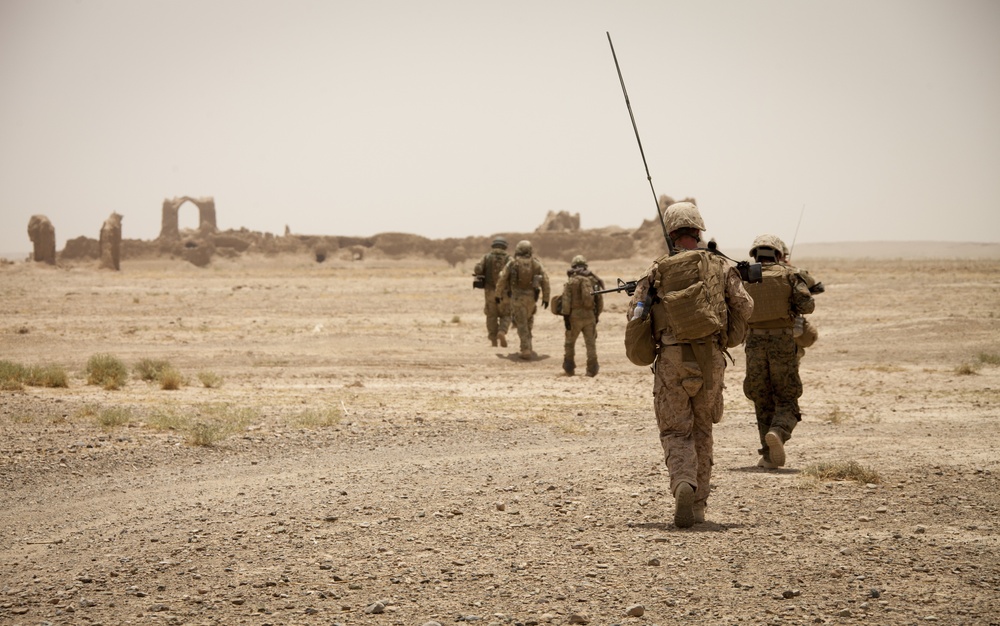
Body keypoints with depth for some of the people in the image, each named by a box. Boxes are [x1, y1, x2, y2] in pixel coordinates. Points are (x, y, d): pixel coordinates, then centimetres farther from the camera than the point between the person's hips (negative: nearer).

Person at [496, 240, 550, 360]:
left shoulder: (512, 263, -6)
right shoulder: (536, 263, 0)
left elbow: (502, 279, -6)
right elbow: (545, 280, -1)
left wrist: (498, 295, 6)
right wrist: (546, 298, 7)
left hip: (516, 297, -2)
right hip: (531, 297, 2)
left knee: (522, 324, 0)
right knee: (528, 321, 24)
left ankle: (526, 350, -8)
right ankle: (527, 347, 25)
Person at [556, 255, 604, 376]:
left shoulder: (571, 281, -4)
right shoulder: (593, 280, 6)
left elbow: (566, 300, -10)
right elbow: (600, 299, 8)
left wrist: (566, 317, -8)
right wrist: (597, 315, 16)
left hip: (575, 315, -3)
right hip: (590, 315, 3)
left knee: (570, 343, 12)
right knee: (591, 343, 8)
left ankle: (569, 369, 13)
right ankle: (592, 370, 5)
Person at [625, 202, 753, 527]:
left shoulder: (657, 270, 4)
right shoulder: (721, 267, 6)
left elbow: (636, 314, -1)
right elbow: (744, 306, 0)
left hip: (671, 359, -1)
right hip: (710, 359, 1)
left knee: (676, 433, 4)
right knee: (702, 432, 16)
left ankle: (683, 485, -25)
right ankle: (698, 506, 16)